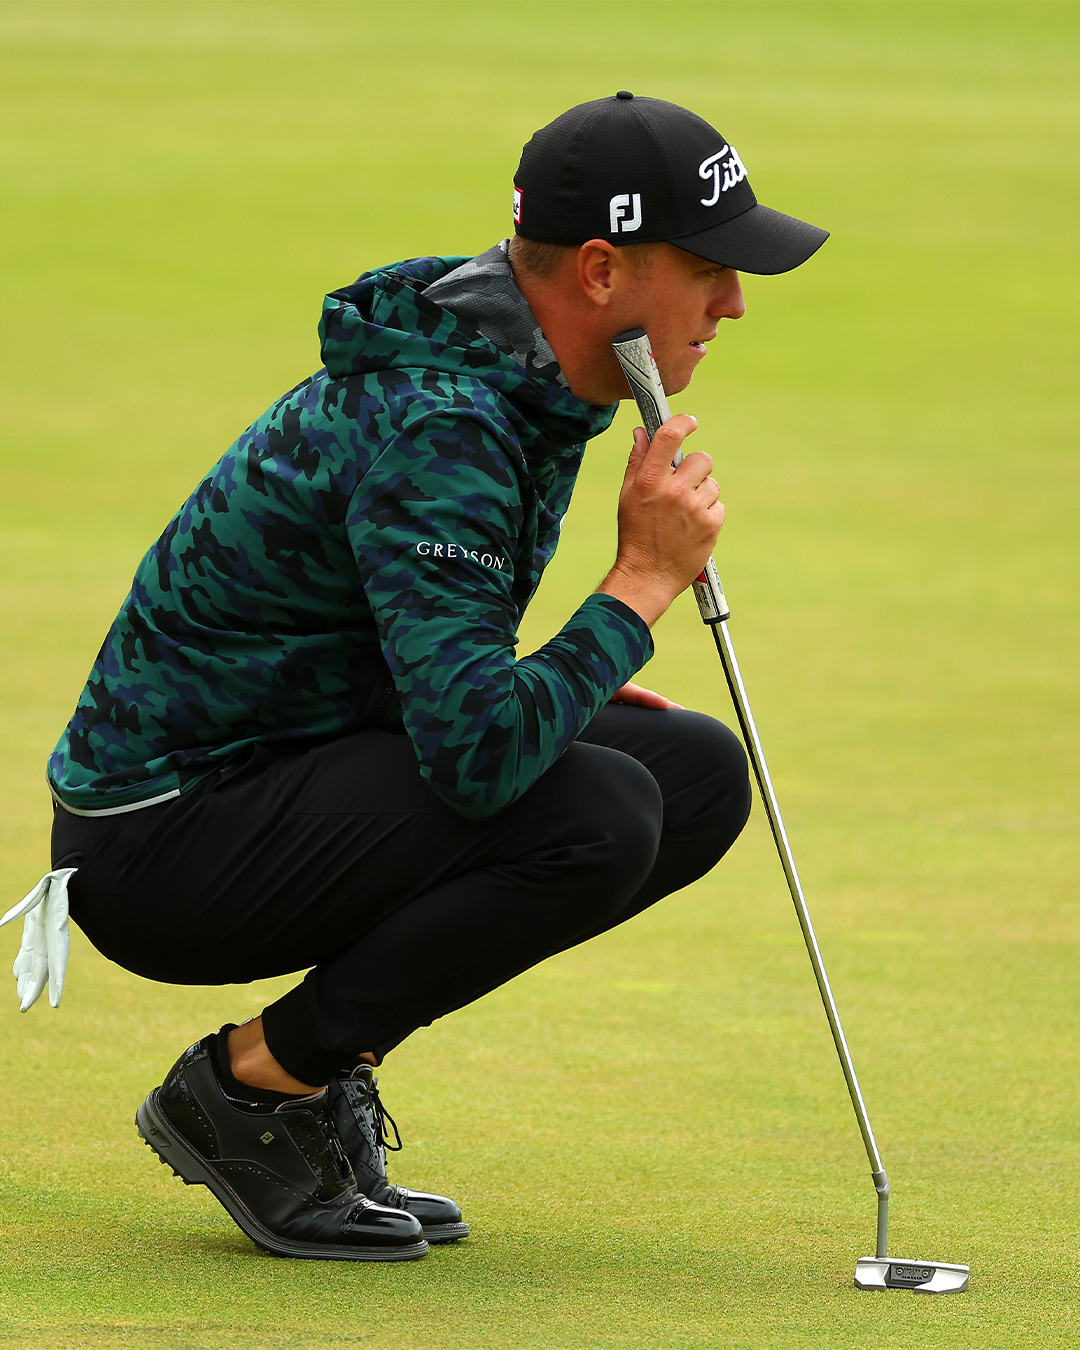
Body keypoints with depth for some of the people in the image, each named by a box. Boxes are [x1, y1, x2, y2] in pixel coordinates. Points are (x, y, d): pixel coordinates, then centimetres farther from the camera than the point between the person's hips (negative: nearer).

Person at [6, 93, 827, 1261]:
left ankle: (326, 1066, 6)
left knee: (697, 771, 2)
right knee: (595, 815, -27)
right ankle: (246, 1086, -9)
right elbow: (478, 757, -34)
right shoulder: (433, 423, -25)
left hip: (294, 766, 10)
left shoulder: (521, 378, 6)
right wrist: (643, 583, -24)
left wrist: (569, 696, 5)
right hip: (163, 841, -10)